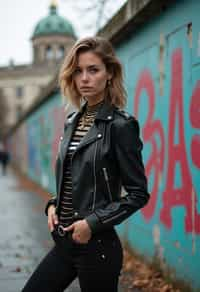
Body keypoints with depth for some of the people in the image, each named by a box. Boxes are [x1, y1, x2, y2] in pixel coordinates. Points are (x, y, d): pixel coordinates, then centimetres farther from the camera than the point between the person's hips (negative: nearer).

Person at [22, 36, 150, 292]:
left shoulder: (120, 125, -12)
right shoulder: (72, 122, 9)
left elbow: (138, 194, -11)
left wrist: (94, 222, -16)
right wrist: (53, 205, 2)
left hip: (97, 245, -7)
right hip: (65, 242, 7)